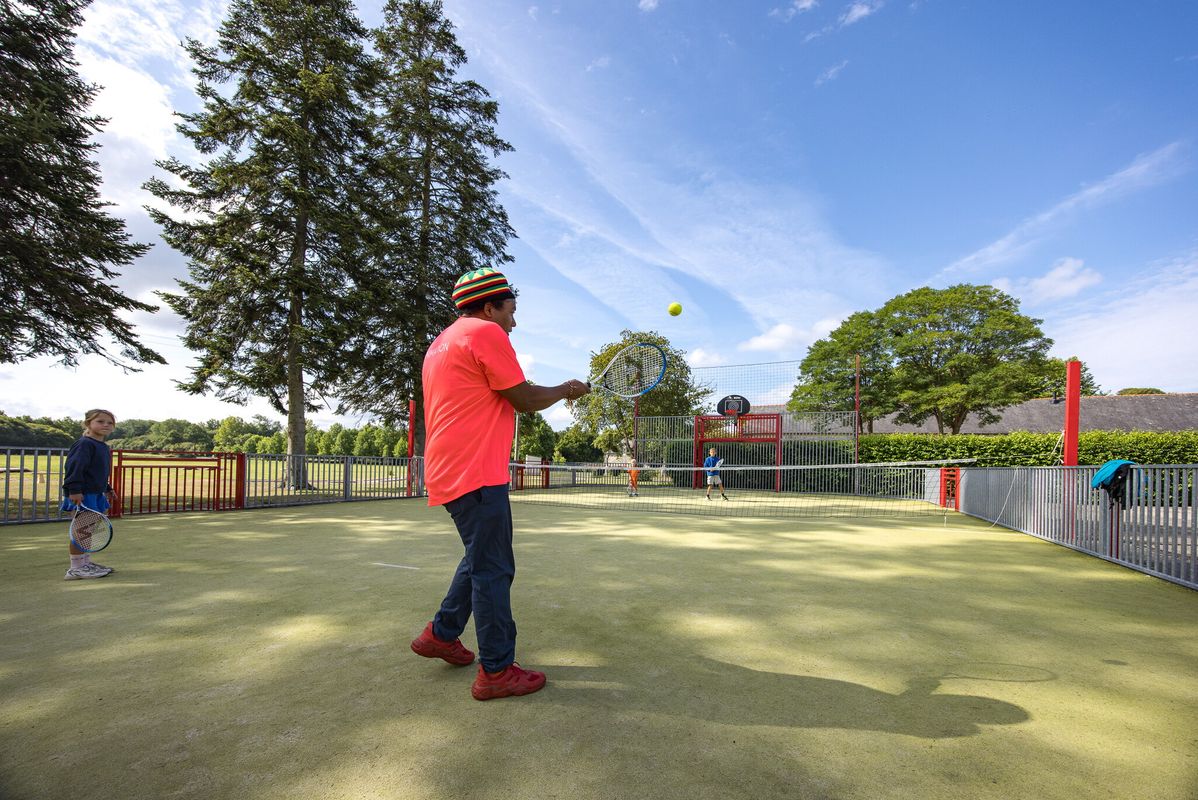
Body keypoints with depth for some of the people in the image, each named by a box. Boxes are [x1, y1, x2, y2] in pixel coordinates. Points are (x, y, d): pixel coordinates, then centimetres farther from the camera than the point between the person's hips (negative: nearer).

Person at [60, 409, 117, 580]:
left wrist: (107, 489, 28)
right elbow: (74, 468, -22)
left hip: (95, 494, 10)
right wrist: (75, 490, -28)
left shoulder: (104, 447, 16)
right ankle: (76, 569, 2)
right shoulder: (84, 444, -14)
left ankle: (86, 562, 28)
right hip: (82, 495, -10)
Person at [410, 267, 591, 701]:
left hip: (449, 471, 10)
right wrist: (566, 390, 6)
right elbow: (524, 398, -9)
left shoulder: (442, 341, 20)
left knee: (481, 560, 23)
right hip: (477, 474, -10)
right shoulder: (486, 332, -10)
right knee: (493, 569, -2)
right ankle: (497, 671, 7)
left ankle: (441, 634, 33)